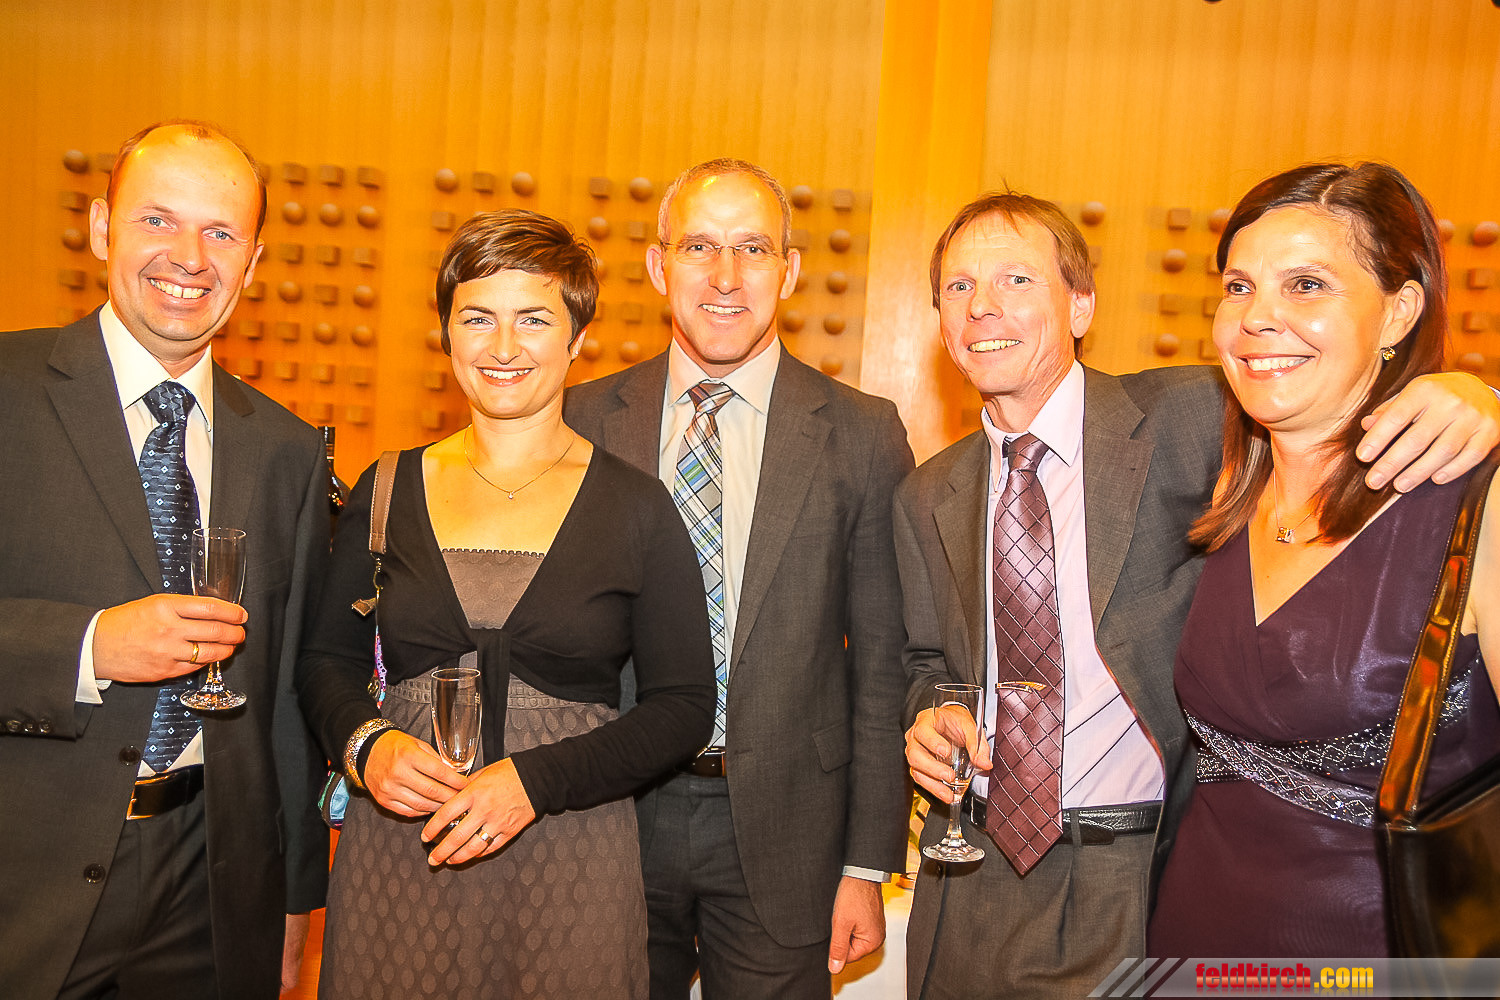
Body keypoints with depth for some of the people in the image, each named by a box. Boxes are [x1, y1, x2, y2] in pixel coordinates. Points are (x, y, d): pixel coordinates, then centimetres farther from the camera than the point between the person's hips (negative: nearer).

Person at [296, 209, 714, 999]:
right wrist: (365, 744, -10)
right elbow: (327, 660, 11)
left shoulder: (636, 508, -4)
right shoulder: (387, 492, 4)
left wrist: (536, 779, -15)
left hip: (570, 863, -1)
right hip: (396, 854, 2)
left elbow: (684, 705, -5)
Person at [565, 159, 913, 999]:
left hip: (784, 827, -1)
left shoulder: (862, 435, -5)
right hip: (614, 815, 2)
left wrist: (869, 864, -3)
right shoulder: (587, 420, 0)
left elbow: (883, 665, -2)